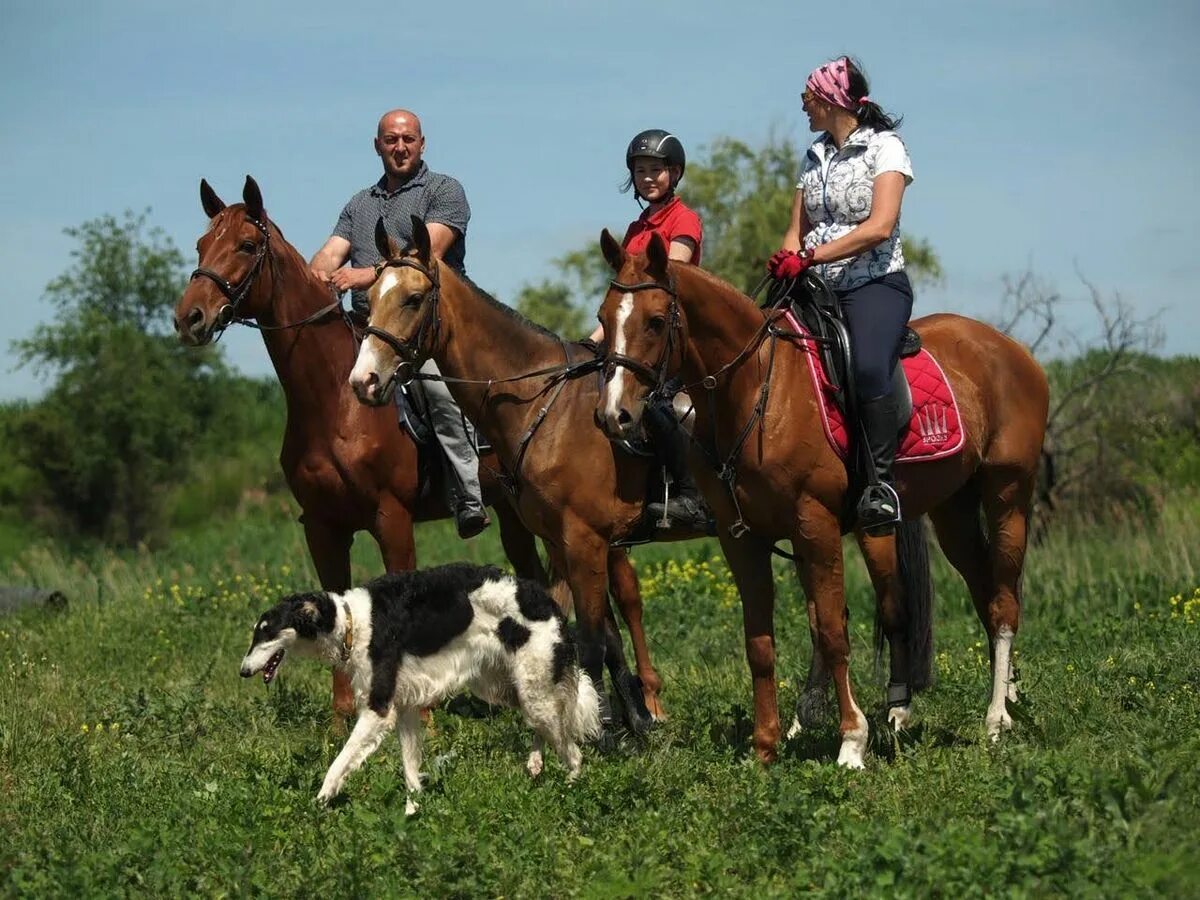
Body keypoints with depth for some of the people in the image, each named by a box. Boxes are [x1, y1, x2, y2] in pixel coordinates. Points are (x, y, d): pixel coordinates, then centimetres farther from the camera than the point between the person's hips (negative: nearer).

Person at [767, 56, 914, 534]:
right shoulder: (815, 157, 18)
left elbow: (879, 227, -15)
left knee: (868, 369, -35)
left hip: (876, 284, -7)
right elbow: (797, 233, 17)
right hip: (818, 292, 7)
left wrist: (810, 256, -23)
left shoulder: (884, 147, -2)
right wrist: (784, 261, -8)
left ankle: (881, 482, -29)